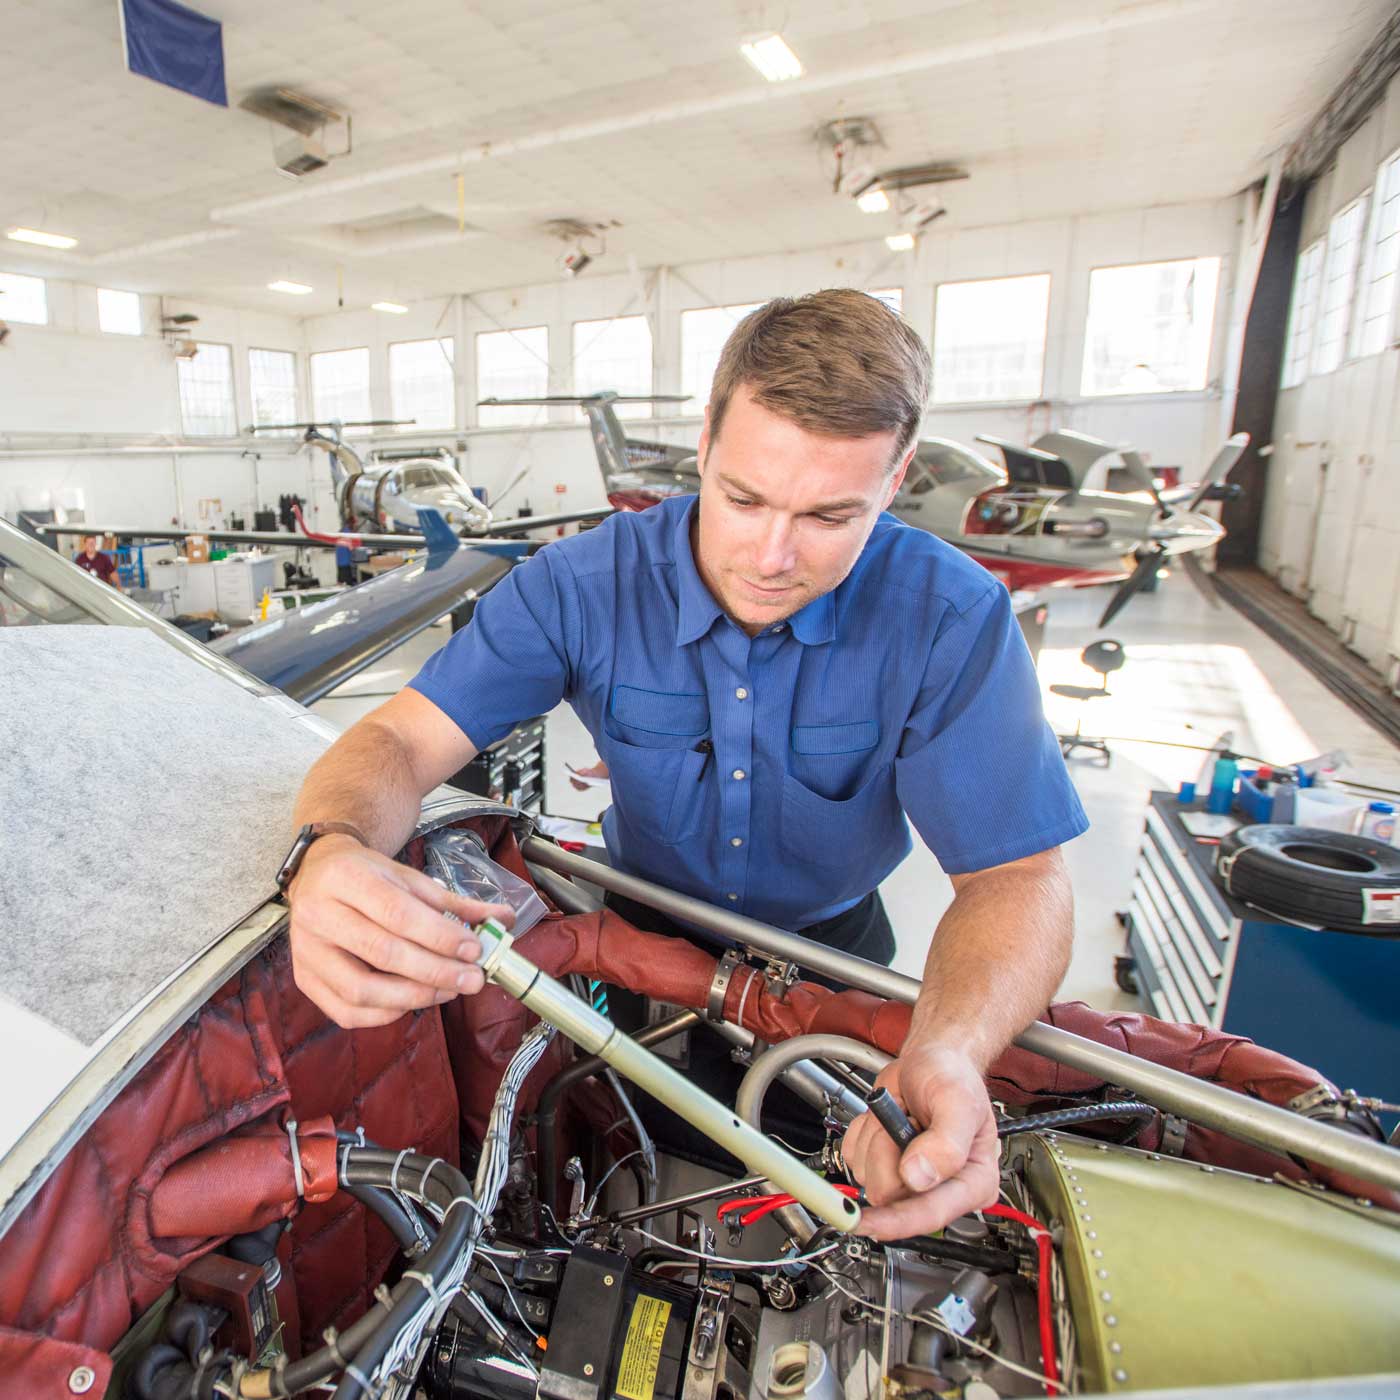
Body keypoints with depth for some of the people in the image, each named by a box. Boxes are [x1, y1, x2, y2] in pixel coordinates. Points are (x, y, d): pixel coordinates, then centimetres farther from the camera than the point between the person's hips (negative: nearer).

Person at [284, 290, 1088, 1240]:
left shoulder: (952, 619, -25)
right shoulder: (585, 584, -22)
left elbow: (1015, 876, -24)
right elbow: (402, 742, -23)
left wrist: (950, 1053, -45)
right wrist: (330, 853, -47)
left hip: (830, 945, 0)